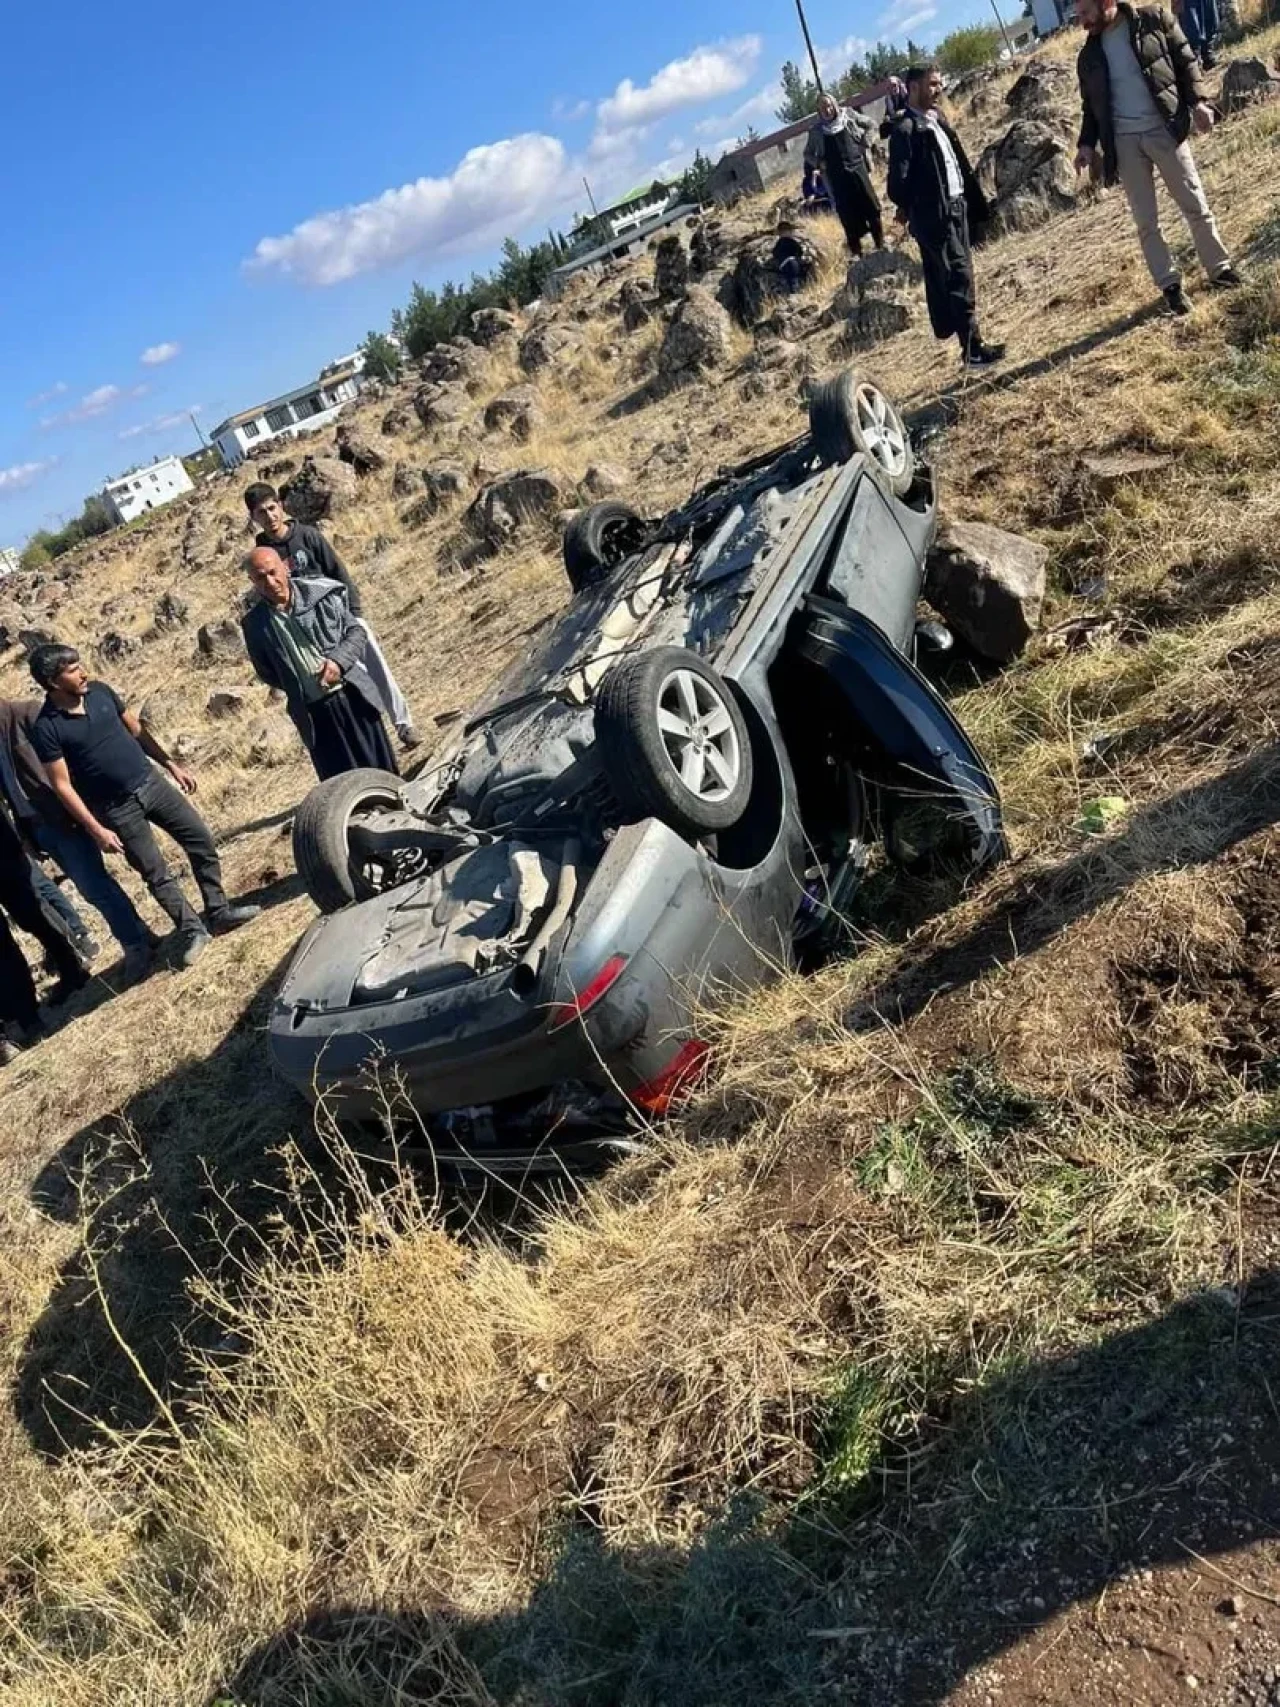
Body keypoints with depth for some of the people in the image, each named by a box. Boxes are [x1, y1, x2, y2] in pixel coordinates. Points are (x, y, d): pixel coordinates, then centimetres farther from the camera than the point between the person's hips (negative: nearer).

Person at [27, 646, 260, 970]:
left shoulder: (100, 691, -1)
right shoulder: (46, 728, -16)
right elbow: (62, 786, -13)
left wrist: (171, 765, 11)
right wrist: (96, 829, -16)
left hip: (150, 782, 5)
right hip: (117, 807, -5)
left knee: (200, 838, 3)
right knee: (156, 874, 2)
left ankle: (218, 911, 16)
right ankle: (191, 930, 17)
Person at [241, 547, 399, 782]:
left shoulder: (321, 593, -6)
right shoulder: (255, 624, -3)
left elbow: (357, 630, 0)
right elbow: (266, 672, 10)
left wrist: (339, 661, -15)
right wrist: (296, 689, 1)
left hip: (352, 696, 0)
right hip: (314, 712, 0)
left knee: (382, 768, 10)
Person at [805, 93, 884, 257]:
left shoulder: (848, 116, 1)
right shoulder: (817, 131, 1)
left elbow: (871, 126, 11)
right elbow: (808, 154, 14)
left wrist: (864, 144, -2)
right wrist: (820, 162, -2)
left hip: (857, 167, 1)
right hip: (837, 176, -1)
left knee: (871, 205, 4)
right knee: (848, 214, 0)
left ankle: (880, 244, 17)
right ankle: (856, 252, 10)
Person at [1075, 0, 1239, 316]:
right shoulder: (1089, 56, 9)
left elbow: (1186, 62, 1)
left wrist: (1197, 101, -11)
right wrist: (1087, 144, 2)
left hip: (1164, 129, -2)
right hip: (1124, 141, 2)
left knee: (1195, 204, 4)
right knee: (1145, 221, 2)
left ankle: (1219, 268, 16)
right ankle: (1170, 284, 12)